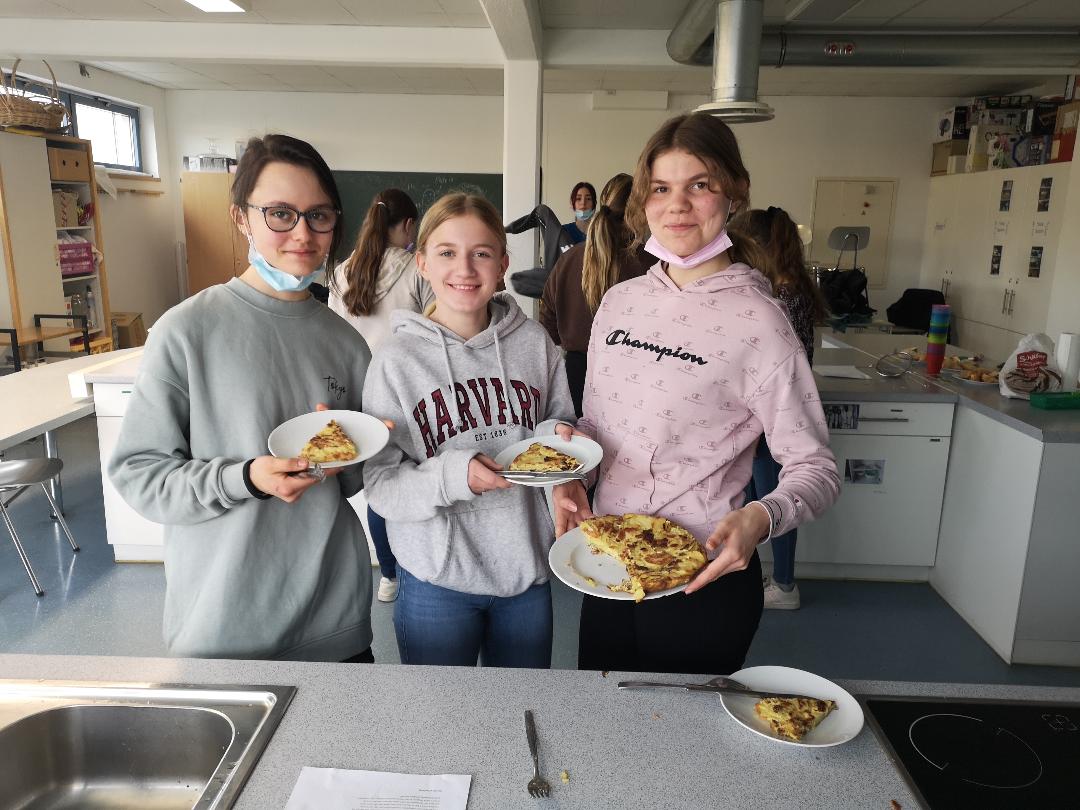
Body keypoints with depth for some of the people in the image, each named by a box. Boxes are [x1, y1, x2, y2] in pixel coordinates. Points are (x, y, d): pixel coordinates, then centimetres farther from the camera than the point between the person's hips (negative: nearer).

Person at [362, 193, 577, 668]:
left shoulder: (534, 343, -2)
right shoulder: (397, 361, -11)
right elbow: (380, 486, -12)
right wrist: (452, 475, -29)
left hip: (527, 572, 3)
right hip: (436, 580, -2)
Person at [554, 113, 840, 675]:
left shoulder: (756, 320, -15)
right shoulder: (620, 300, 2)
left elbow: (816, 469, -12)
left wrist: (760, 518, -31)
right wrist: (569, 479, -6)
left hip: (704, 579, -5)